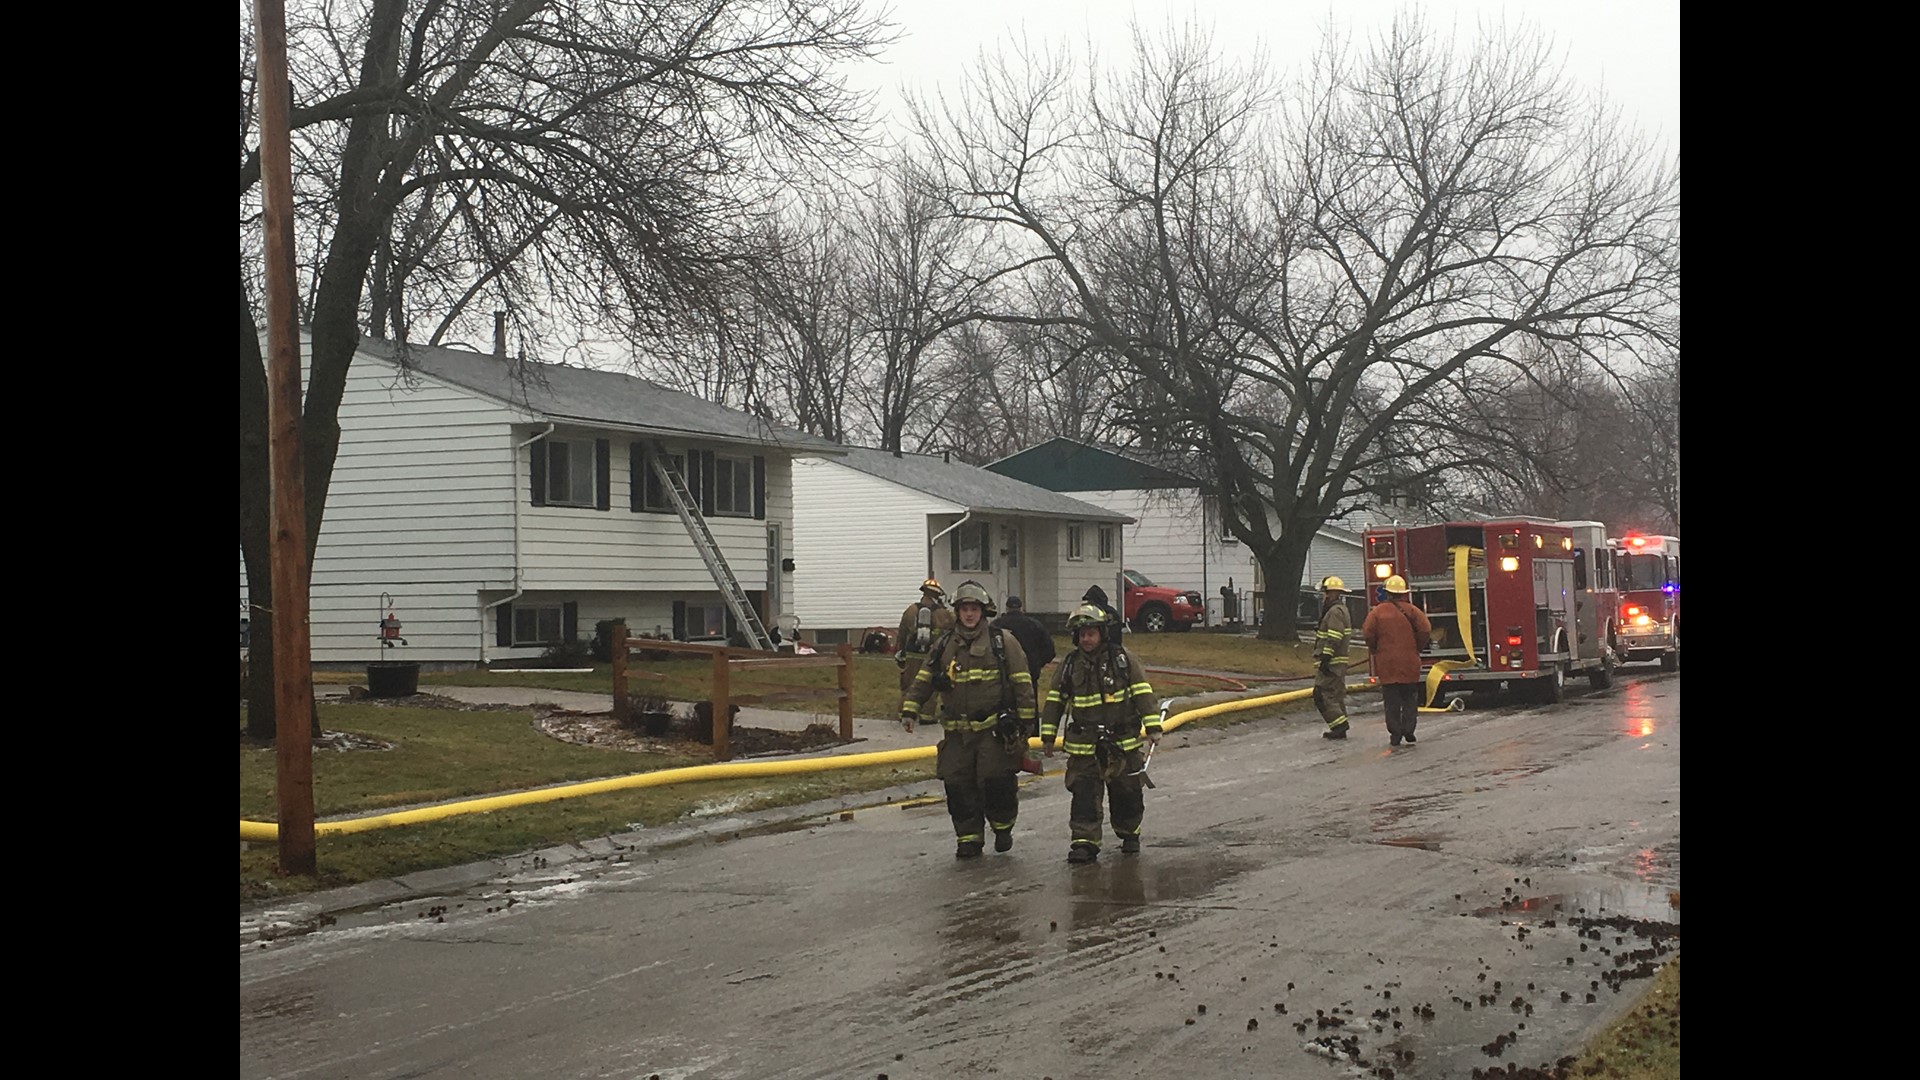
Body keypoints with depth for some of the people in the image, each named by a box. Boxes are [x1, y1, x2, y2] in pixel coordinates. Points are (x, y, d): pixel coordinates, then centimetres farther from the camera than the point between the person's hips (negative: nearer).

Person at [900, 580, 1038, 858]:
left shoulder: (1003, 642, 1)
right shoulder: (944, 645, 12)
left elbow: (1022, 684, 1)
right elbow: (923, 680, 13)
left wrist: (1026, 722, -3)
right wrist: (910, 709, 0)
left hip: (994, 729, -4)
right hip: (957, 731, 4)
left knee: (995, 780, -10)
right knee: (958, 785, 1)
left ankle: (1003, 826, 16)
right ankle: (968, 837, 13)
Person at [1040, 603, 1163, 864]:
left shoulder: (1122, 660, -2)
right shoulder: (1069, 665, 3)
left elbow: (1143, 693, -3)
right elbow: (1055, 701, 7)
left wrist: (1152, 727, -10)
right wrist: (1047, 737, 5)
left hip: (1123, 742, -1)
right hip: (1083, 745, 1)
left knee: (1127, 792, 10)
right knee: (1084, 794, -5)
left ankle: (1129, 833, 30)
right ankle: (1084, 842, -3)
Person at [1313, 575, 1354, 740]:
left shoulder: (1335, 611, -15)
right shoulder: (1340, 610, 19)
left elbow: (1333, 639, -23)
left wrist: (1325, 659, -24)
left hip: (1331, 663, -11)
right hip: (1339, 662, 11)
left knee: (1322, 695, -10)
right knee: (1336, 695, 13)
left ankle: (1339, 725, -13)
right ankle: (1339, 729, 15)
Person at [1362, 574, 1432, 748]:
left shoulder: (1377, 612, -1)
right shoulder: (1411, 610, -2)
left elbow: (1368, 633, -7)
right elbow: (1425, 630, -11)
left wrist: (1375, 650, 9)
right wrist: (1417, 648, 4)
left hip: (1386, 663, 0)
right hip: (1410, 662, 0)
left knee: (1392, 701, 4)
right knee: (1410, 698, 10)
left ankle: (1395, 735, 3)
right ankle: (1408, 731, 7)